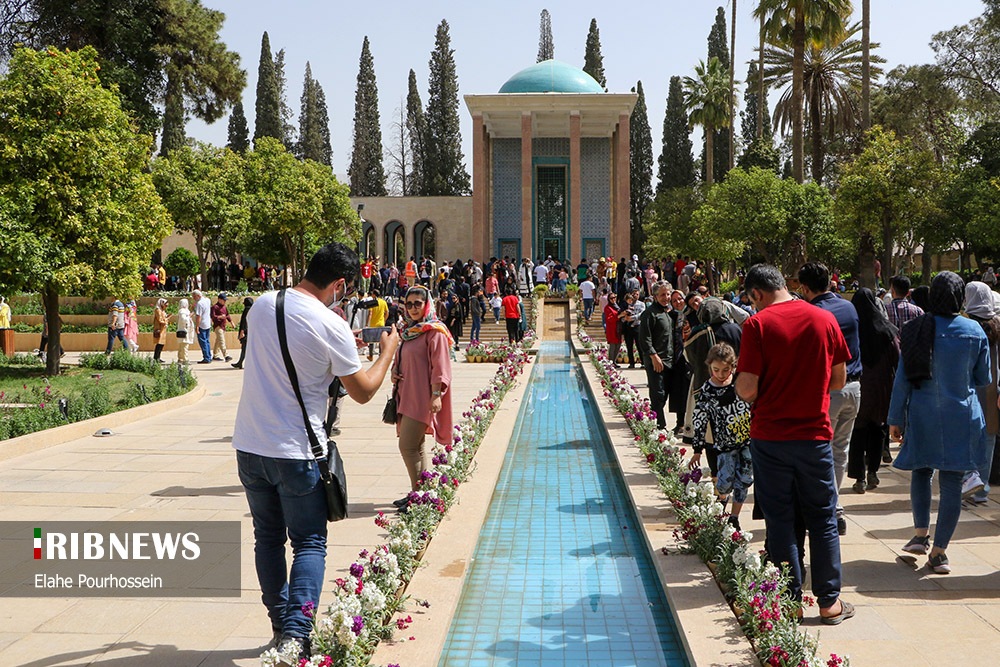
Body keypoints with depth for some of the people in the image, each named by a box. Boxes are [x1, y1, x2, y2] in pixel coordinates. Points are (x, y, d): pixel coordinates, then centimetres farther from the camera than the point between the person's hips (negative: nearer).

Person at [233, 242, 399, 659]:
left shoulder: (262, 306, 3)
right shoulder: (332, 328, -14)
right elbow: (363, 392, -4)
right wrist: (387, 352, 11)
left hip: (249, 447, 6)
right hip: (296, 453, -5)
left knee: (268, 538, 17)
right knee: (309, 543, 7)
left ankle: (280, 626, 25)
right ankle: (296, 632, -4)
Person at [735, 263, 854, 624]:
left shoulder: (758, 324, -12)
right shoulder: (825, 319, 0)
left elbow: (746, 389, -16)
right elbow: (839, 379, 8)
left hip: (770, 436, -2)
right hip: (815, 433, 3)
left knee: (780, 520, 9)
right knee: (822, 518, 13)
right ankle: (830, 601, 19)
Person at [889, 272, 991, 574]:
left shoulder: (914, 330, -6)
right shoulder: (974, 331, -5)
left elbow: (902, 378, -4)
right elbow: (984, 378, 5)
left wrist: (895, 419, 3)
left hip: (922, 416, 1)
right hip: (961, 418, -1)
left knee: (921, 472, 20)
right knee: (952, 481, 2)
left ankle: (921, 534, 22)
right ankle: (939, 551, 3)